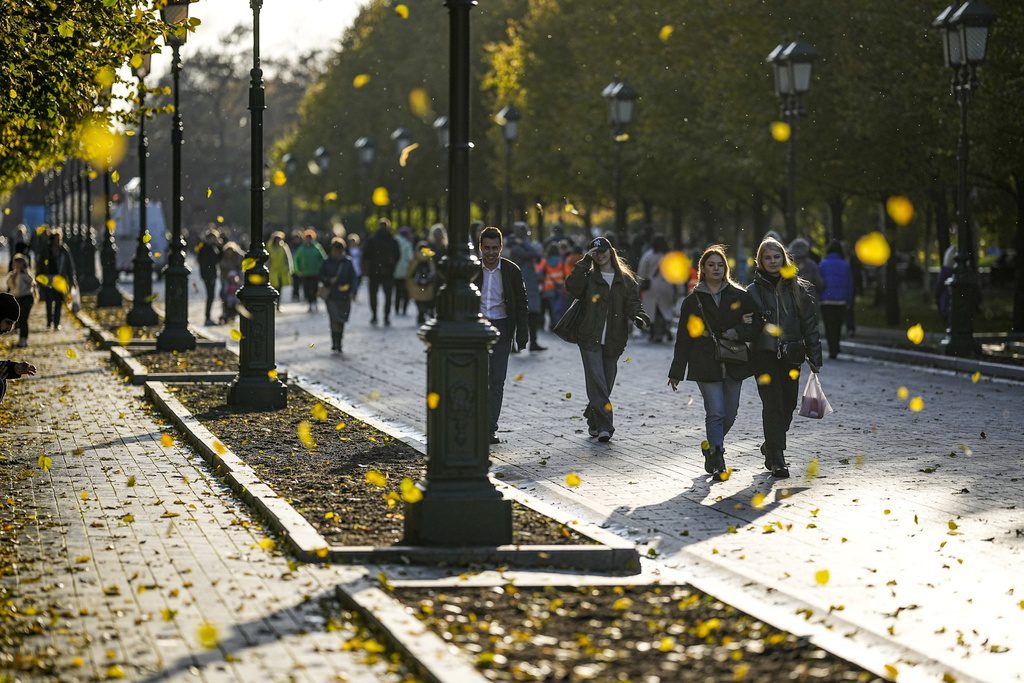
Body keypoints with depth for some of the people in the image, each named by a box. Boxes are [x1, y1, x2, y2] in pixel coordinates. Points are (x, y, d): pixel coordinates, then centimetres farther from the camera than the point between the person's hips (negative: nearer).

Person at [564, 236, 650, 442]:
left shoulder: (626, 281, 10)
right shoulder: (589, 277, 6)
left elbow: (633, 305, 2)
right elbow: (571, 286, -13)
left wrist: (640, 317, -20)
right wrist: (585, 263, -12)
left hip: (613, 341, 2)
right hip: (590, 340, -2)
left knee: (606, 384, 9)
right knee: (597, 382, -13)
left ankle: (593, 420, 28)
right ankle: (604, 426, -16)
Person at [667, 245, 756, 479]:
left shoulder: (739, 296, 8)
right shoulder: (693, 301, 6)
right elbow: (684, 337, 6)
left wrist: (737, 333, -12)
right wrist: (676, 372, 4)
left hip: (734, 364, 2)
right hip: (706, 365, -2)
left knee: (729, 414, 7)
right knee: (716, 413, -11)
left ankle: (711, 447, 32)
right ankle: (718, 461, -6)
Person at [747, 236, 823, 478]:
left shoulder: (799, 288, 7)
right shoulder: (754, 290, 4)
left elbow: (810, 324, 7)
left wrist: (815, 359, 4)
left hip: (791, 356, 2)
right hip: (765, 356, -2)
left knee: (788, 406, 7)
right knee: (773, 404, -10)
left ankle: (771, 446, 31)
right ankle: (777, 459, -9)